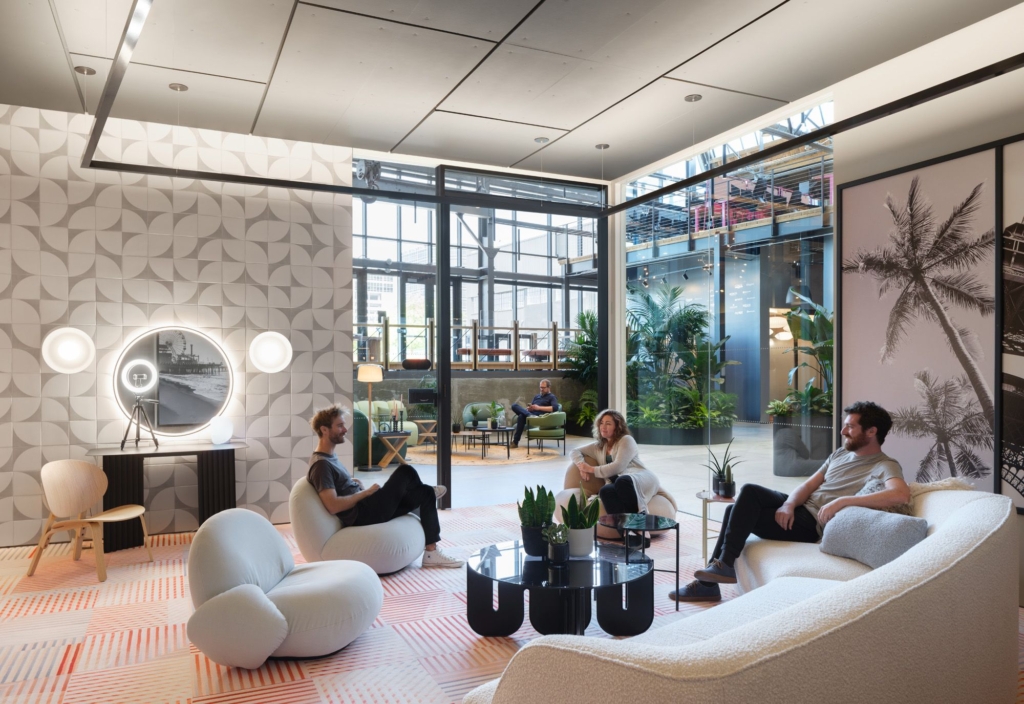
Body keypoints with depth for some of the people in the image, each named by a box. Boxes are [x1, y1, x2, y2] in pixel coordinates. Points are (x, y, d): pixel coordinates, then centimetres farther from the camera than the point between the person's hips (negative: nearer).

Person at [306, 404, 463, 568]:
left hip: (365, 509, 10)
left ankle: (431, 552, 8)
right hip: (362, 516, -10)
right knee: (405, 472, -14)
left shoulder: (329, 457, 14)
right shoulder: (321, 464, -17)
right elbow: (333, 506, -26)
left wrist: (355, 484, 4)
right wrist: (366, 492, -15)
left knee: (425, 493, 6)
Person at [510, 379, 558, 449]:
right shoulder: (537, 396, 32)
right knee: (514, 406, -18)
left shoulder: (551, 397, 10)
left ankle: (515, 442, -34)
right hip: (530, 414, 7)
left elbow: (555, 408, -9)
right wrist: (529, 408, 2)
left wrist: (539, 408, -11)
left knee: (521, 416, -36)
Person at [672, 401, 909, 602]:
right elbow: (808, 485, 11)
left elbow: (901, 494, -32)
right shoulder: (841, 453, 16)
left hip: (815, 524, -8)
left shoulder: (884, 467, -9)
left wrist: (843, 500, -35)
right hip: (800, 507, 8)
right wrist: (788, 505, -11)